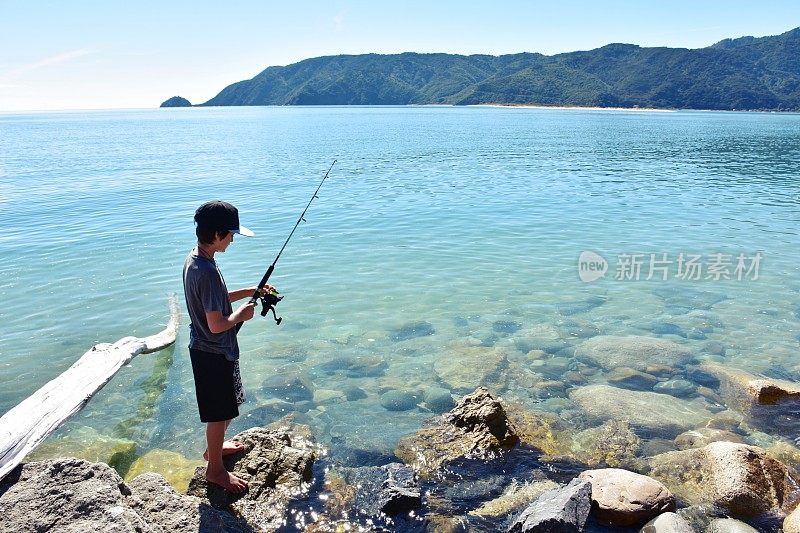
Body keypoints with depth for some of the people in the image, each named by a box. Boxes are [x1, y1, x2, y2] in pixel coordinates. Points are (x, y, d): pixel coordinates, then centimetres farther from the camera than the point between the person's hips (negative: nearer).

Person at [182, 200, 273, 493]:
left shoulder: (194, 258, 1)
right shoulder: (207, 271, -29)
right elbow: (216, 324, -29)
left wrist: (249, 291, 7)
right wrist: (242, 313, -12)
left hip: (205, 348, 10)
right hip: (214, 353, -10)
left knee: (224, 407, 27)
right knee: (219, 412, 8)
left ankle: (215, 446, 48)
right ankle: (215, 469, 26)